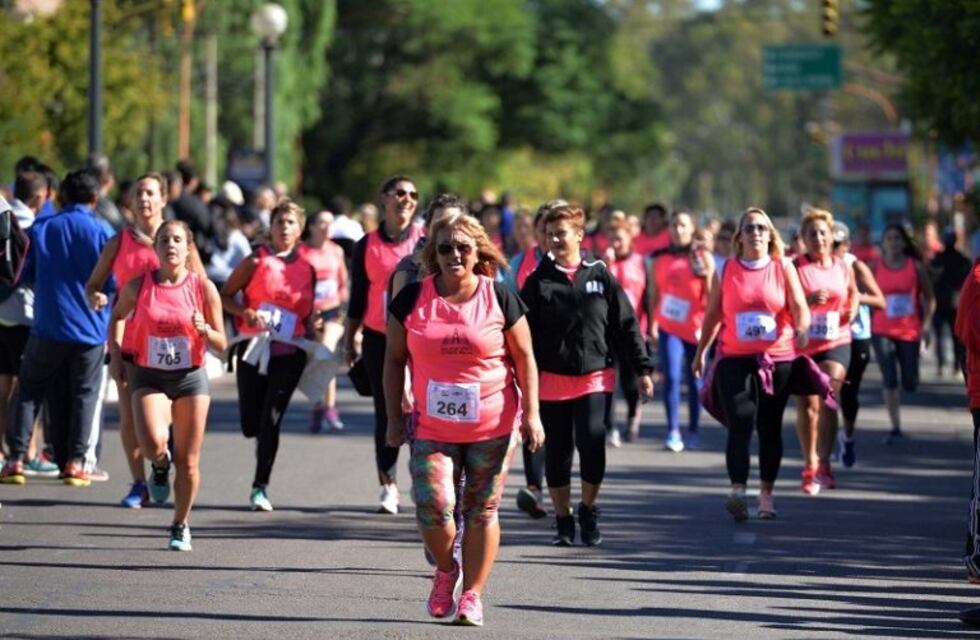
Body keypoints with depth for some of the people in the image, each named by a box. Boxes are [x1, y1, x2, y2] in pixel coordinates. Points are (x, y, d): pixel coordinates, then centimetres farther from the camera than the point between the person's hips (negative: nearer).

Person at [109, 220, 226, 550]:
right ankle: (160, 465, 14)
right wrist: (115, 344, 3)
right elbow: (118, 315, 19)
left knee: (188, 461, 3)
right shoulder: (138, 286, -3)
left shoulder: (204, 288, -5)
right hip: (149, 377, 0)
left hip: (190, 377, 0)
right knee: (153, 443, -25)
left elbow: (221, 345, 1)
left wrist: (205, 330, -20)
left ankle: (181, 526, 25)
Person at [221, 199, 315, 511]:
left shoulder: (307, 269, 7)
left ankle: (260, 487, -1)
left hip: (289, 354, 1)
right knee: (251, 424, 1)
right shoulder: (255, 262, -1)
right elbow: (225, 296, 2)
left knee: (271, 420, -10)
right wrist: (247, 313, -14)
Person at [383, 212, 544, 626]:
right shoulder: (412, 299, 0)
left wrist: (531, 413, -3)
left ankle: (472, 595, 14)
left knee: (481, 510, 4)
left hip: (493, 426, 0)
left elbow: (524, 358, 3)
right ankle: (445, 570, 16)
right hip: (432, 427, 0)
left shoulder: (499, 299, -2)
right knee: (433, 507, -13)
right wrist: (395, 417, 4)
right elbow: (394, 359, 7)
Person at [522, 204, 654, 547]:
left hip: (596, 377, -1)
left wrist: (642, 368, 4)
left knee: (592, 441, -16)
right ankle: (563, 521, 20)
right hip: (552, 380, 1)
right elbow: (523, 333, 2)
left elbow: (626, 324, 7)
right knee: (557, 451, 5)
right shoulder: (539, 281, 3)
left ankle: (588, 509, 7)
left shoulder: (600, 276, 4)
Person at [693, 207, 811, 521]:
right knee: (740, 421, -17)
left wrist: (802, 329, -25)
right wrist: (700, 351, 17)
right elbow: (712, 314, 14)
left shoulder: (783, 268, 4)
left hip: (777, 358, 1)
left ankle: (766, 493, 17)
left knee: (770, 427, 8)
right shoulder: (726, 271, 6)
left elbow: (799, 306, -5)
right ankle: (737, 490, -27)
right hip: (734, 357, -1)